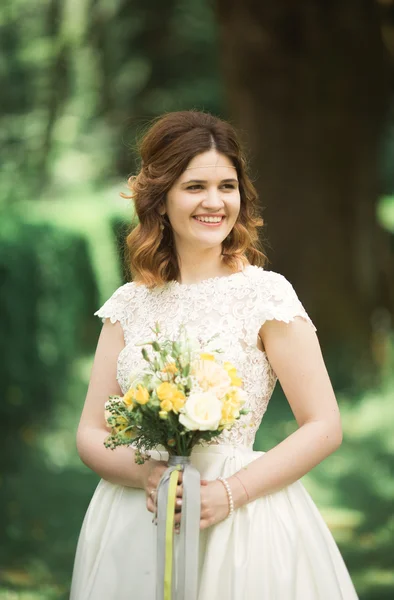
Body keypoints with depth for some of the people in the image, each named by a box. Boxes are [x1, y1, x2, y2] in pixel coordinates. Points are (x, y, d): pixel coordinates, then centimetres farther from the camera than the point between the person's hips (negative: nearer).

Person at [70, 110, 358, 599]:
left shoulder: (265, 294, -6)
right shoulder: (130, 304, 4)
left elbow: (324, 428, -7)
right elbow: (91, 434, 5)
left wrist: (229, 493, -16)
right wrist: (146, 475, -14)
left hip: (239, 528, -3)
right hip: (134, 530, 3)